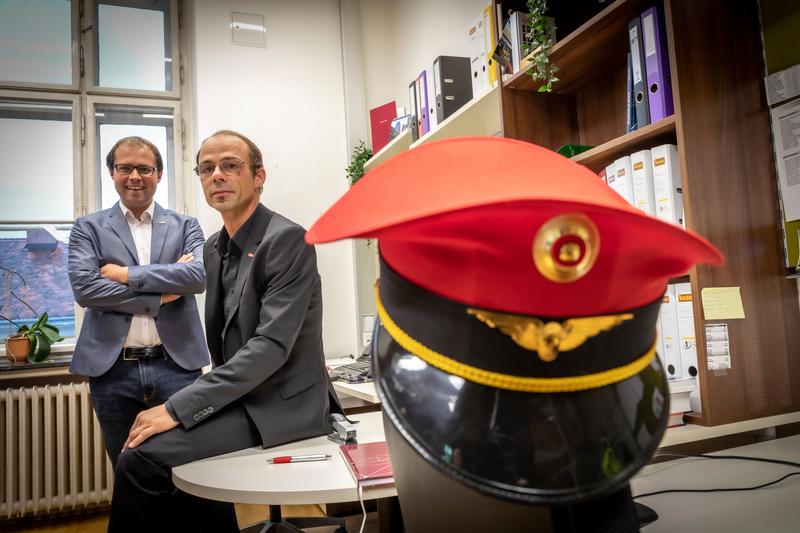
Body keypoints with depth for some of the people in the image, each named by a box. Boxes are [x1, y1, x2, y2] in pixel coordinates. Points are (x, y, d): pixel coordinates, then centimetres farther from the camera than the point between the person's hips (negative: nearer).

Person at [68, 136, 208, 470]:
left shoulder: (185, 226, 8)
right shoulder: (88, 228, 7)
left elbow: (199, 275, -10)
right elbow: (83, 288, -8)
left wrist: (126, 274, -10)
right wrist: (160, 297, -11)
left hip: (176, 365, 0)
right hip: (113, 370, 1)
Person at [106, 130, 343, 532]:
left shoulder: (287, 239, -17)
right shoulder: (215, 247, 10)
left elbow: (271, 344, -24)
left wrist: (178, 408, -23)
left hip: (280, 404, -8)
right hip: (243, 394, 8)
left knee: (141, 458, -15)